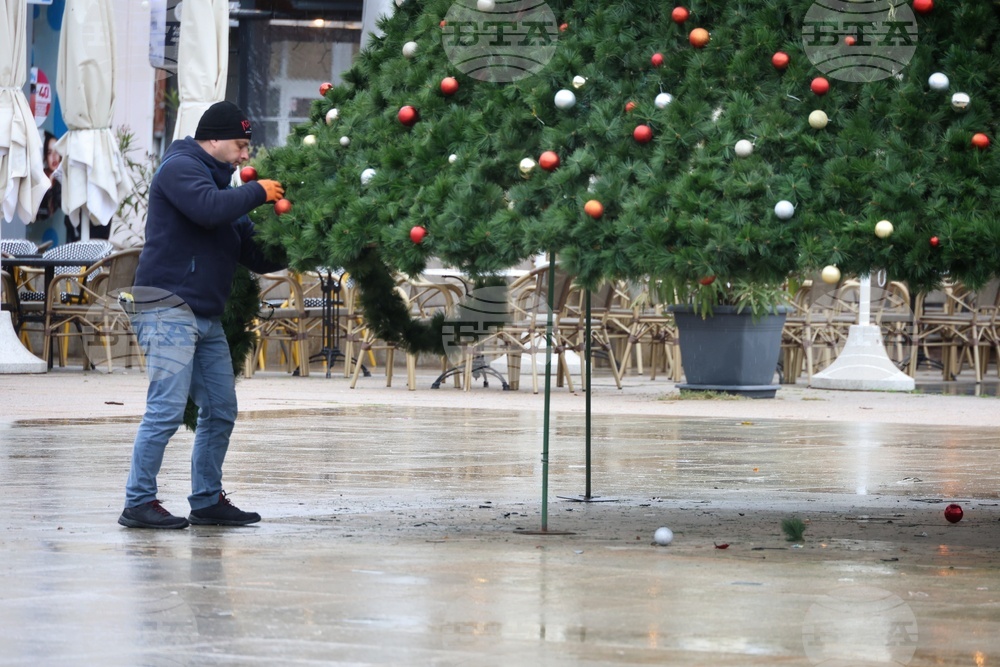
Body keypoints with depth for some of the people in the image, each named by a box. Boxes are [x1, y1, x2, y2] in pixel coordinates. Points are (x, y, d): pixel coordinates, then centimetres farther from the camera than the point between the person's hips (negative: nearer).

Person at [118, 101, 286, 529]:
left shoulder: (220, 181, 22)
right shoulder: (180, 167, -4)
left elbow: (255, 256, 22)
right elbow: (209, 208, -25)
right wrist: (257, 192, -11)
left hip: (206, 316, 10)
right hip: (168, 306, -10)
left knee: (220, 411, 10)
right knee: (167, 408, -13)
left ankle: (207, 501, 19)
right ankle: (139, 503, -10)